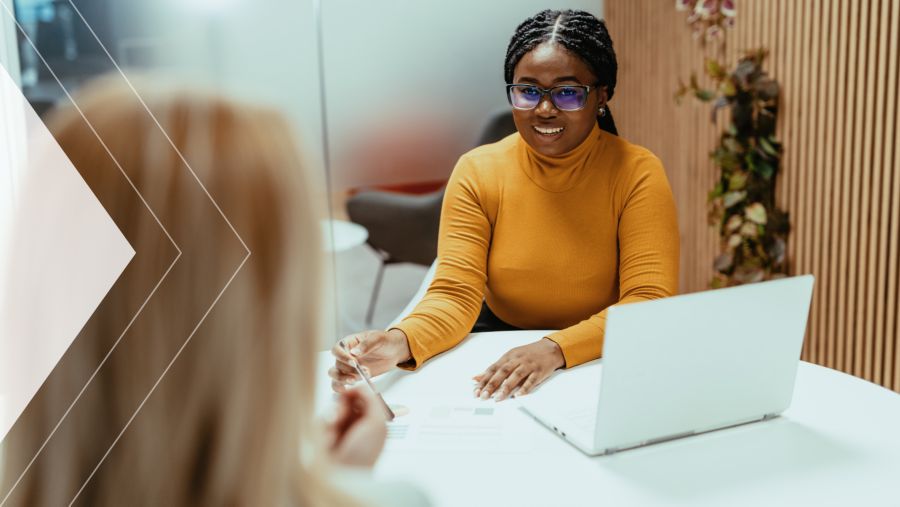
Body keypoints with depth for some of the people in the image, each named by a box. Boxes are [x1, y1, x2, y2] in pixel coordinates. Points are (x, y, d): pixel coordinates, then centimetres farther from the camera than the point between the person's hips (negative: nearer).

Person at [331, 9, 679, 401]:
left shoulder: (638, 174, -9)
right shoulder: (477, 173, -4)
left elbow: (650, 303, -17)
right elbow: (455, 296, -11)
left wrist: (556, 348, -33)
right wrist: (400, 341, -33)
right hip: (498, 361, 1)